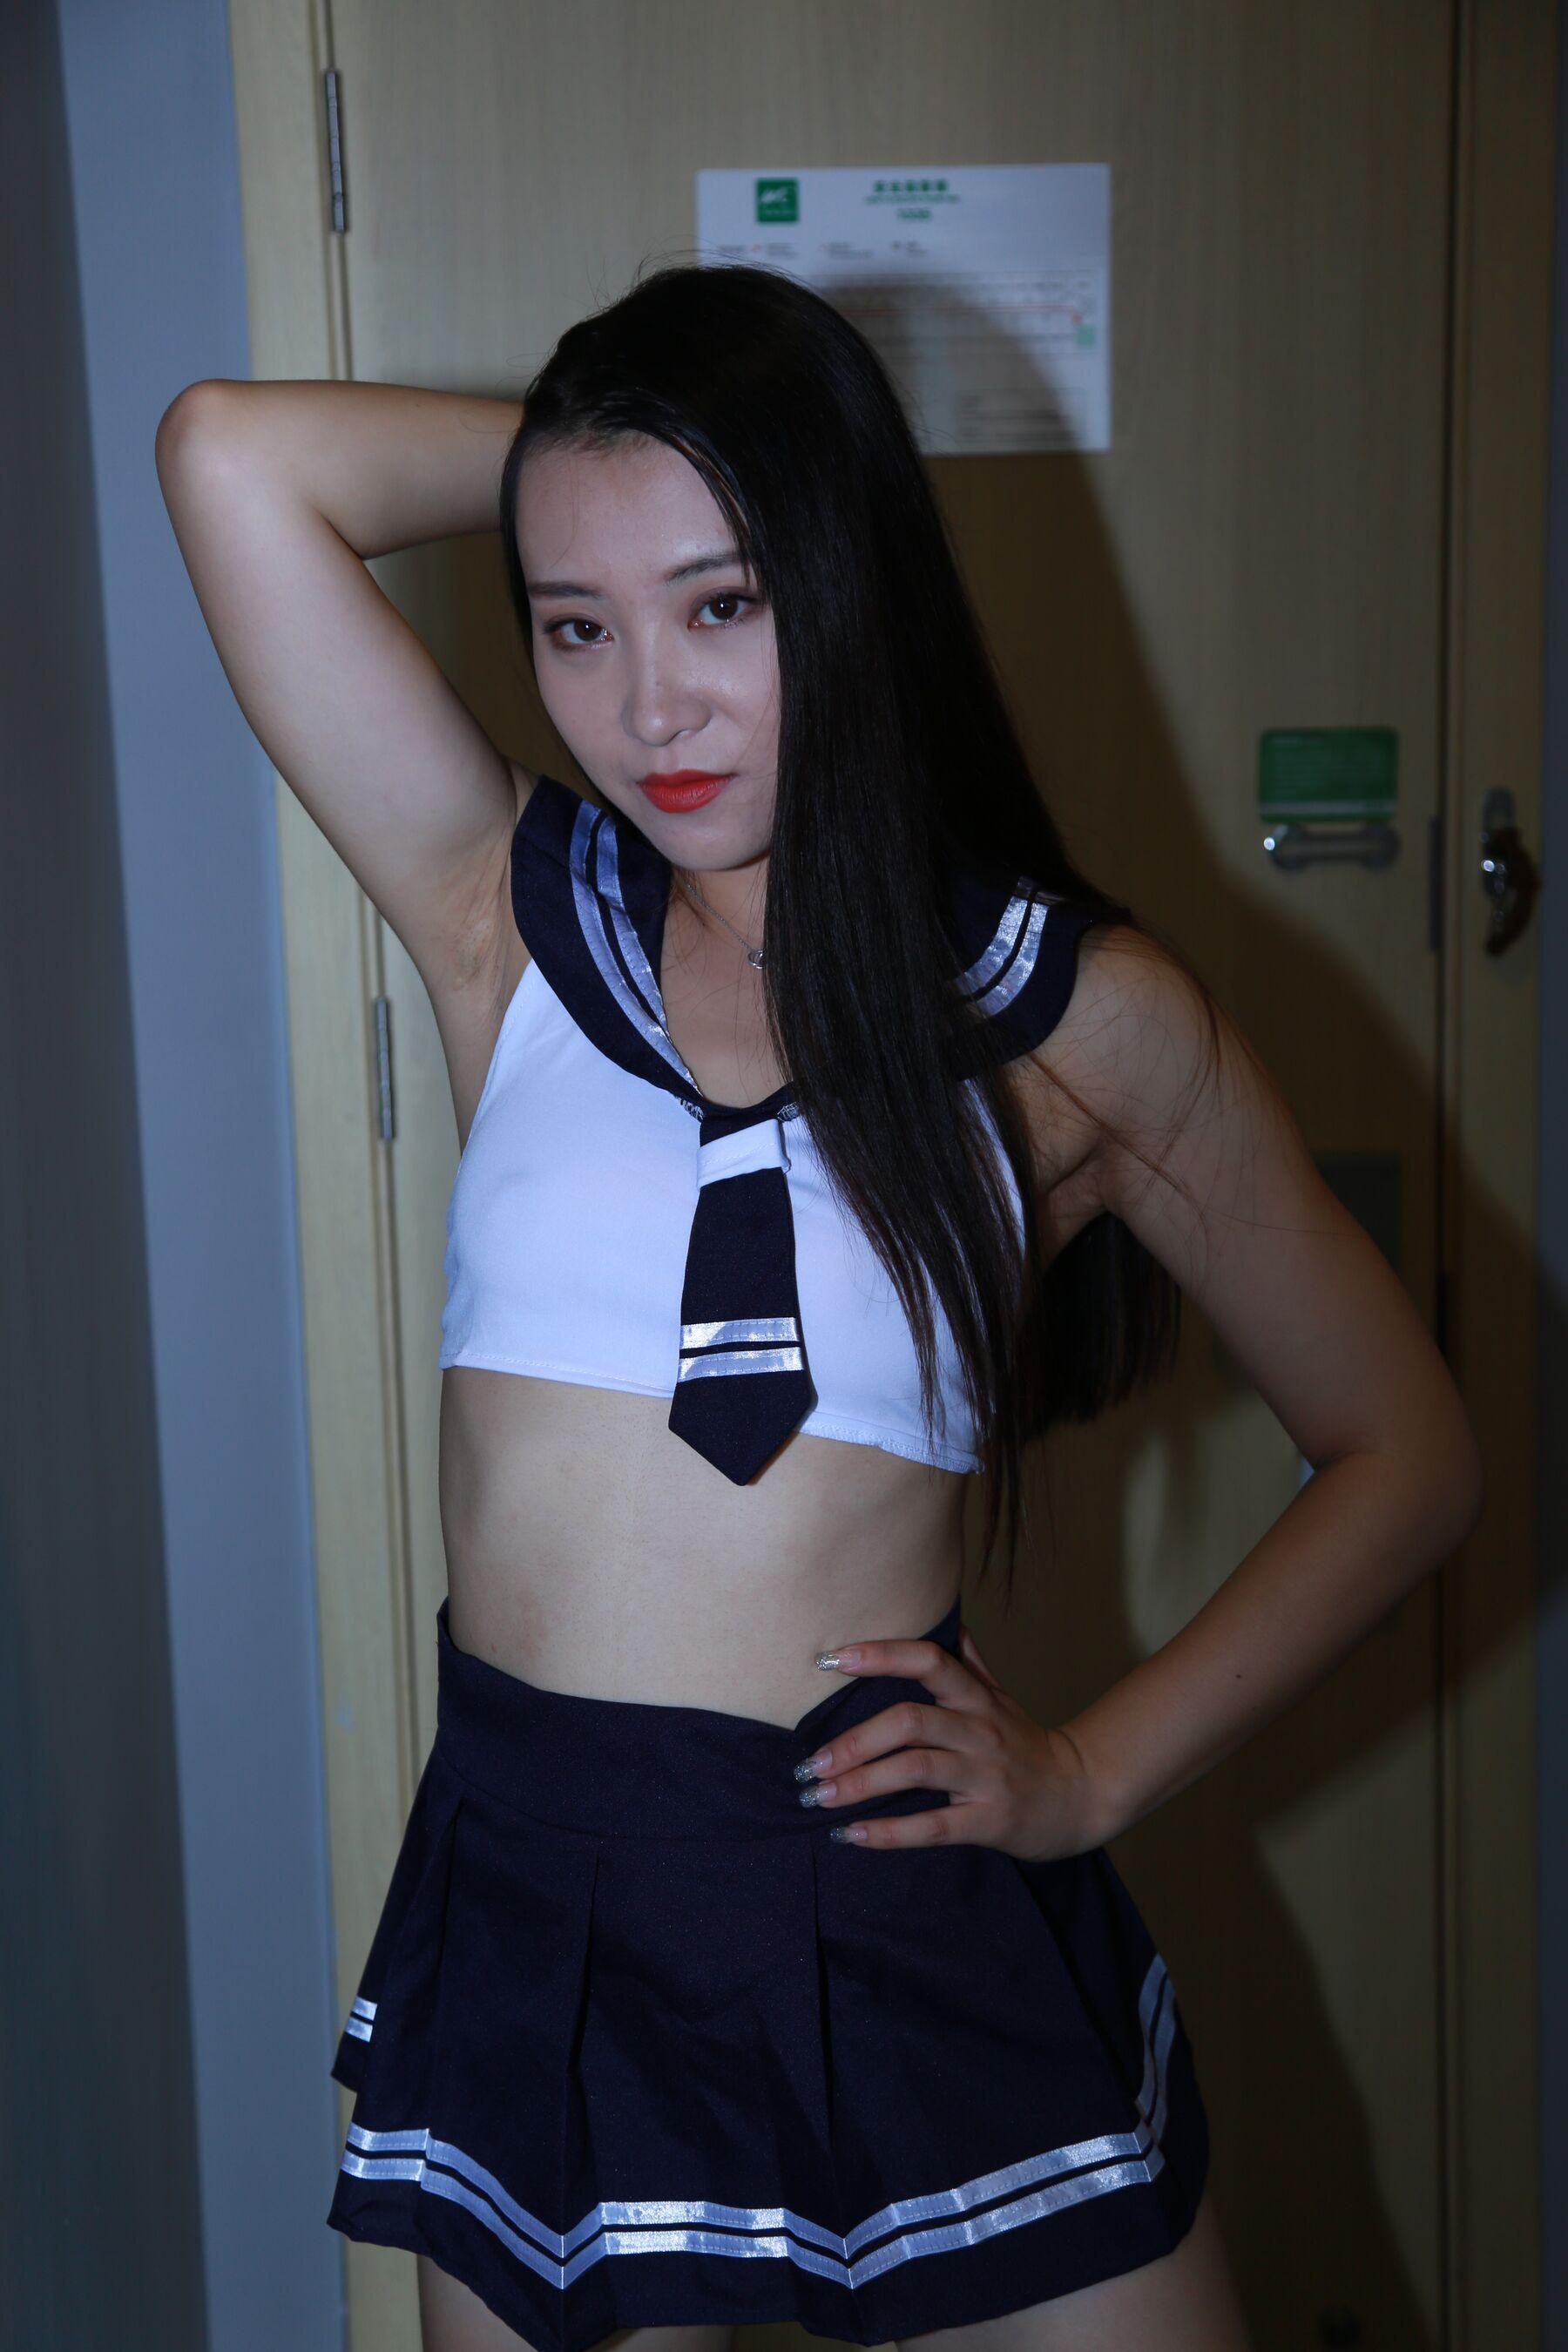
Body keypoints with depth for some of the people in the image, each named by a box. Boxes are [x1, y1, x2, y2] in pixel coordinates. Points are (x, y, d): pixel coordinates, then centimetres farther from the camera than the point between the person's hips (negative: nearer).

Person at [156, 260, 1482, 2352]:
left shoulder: (1074, 1013, -5)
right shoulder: (508, 919, -1)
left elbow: (1406, 1453, 4)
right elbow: (233, 457, -9)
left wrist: (1096, 1766, -5)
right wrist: (622, 453, 0)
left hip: (922, 1939, -1)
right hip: (527, 1914, 2)